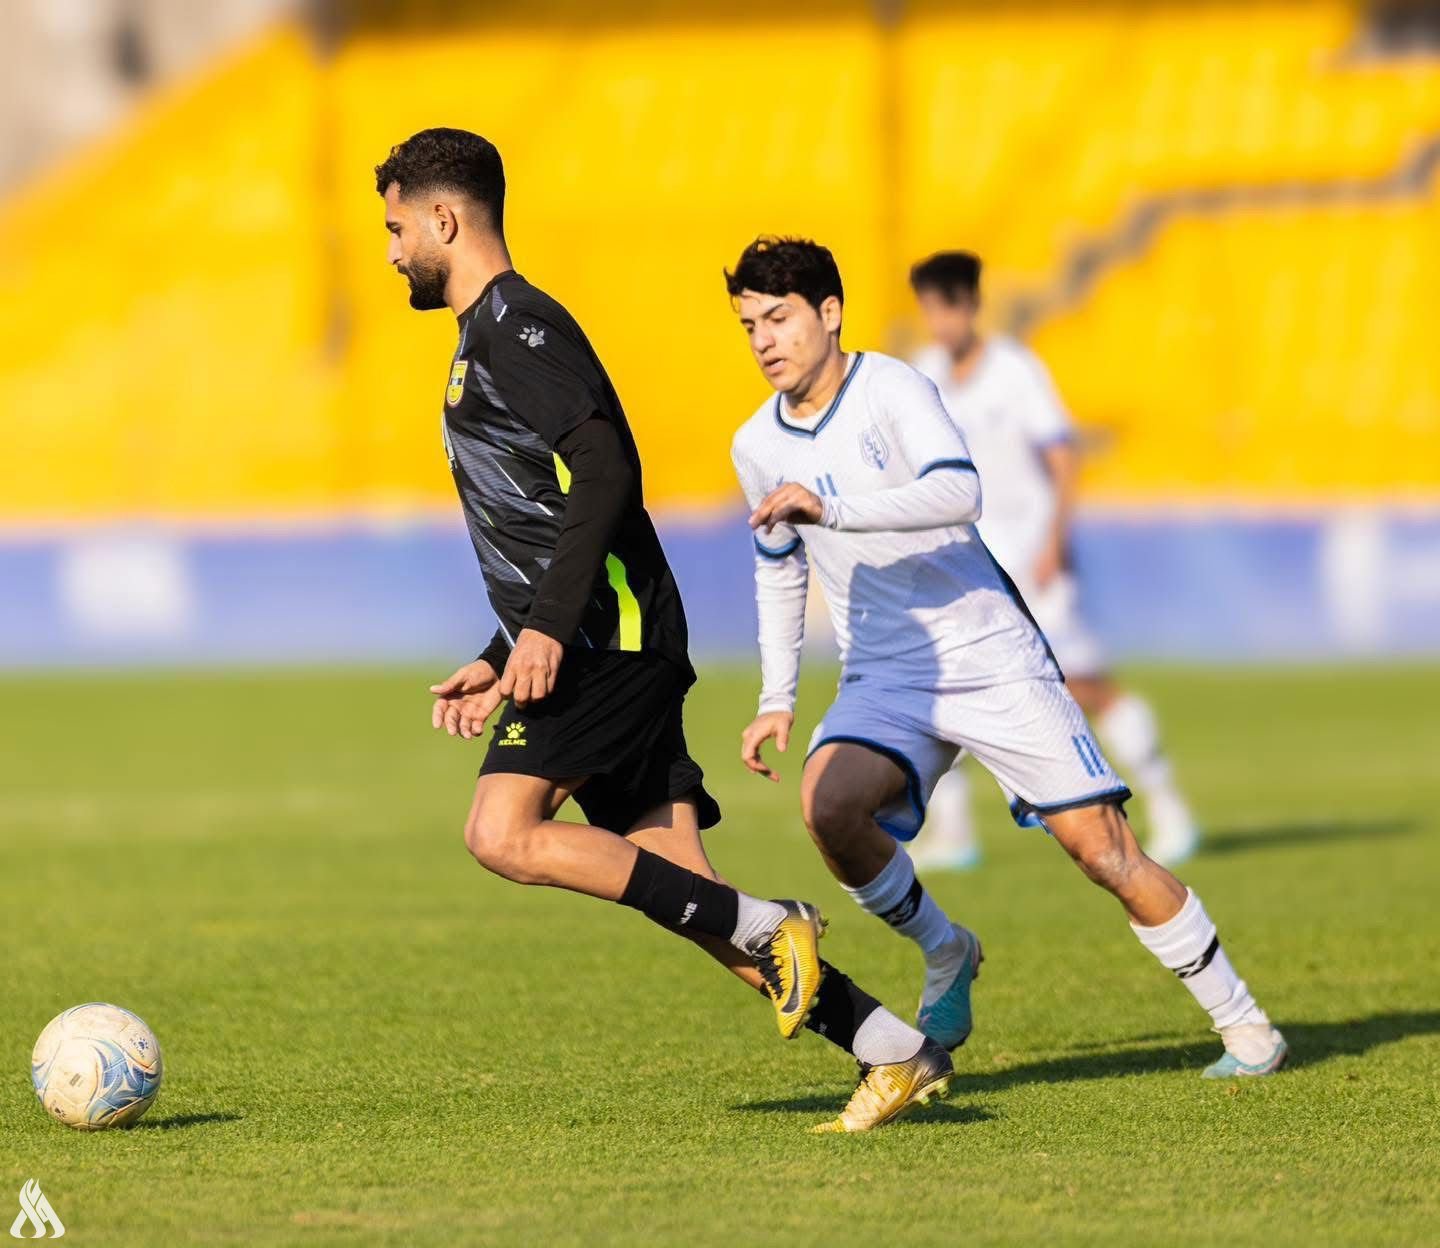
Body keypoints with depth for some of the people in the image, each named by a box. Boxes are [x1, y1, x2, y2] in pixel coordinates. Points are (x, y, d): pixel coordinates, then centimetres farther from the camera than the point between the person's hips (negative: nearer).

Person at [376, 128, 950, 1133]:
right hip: (601, 645, 10)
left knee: (504, 834, -20)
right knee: (680, 891, 2)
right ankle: (901, 1053, 1)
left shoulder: (516, 325, -7)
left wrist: (546, 627, -26)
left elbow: (607, 469, -20)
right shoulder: (490, 337, 25)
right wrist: (501, 662, 28)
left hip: (609, 637, -10)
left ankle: (766, 929, -16)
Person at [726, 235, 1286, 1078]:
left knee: (1103, 847, -9)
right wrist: (778, 701, 18)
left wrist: (830, 506, -34)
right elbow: (779, 568, 24)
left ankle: (1244, 1026, 4)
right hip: (886, 682, 4)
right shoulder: (757, 447, 7)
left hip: (993, 660, -4)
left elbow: (959, 493, -28)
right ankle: (945, 955, -1)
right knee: (828, 802, -26)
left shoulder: (892, 389, -10)